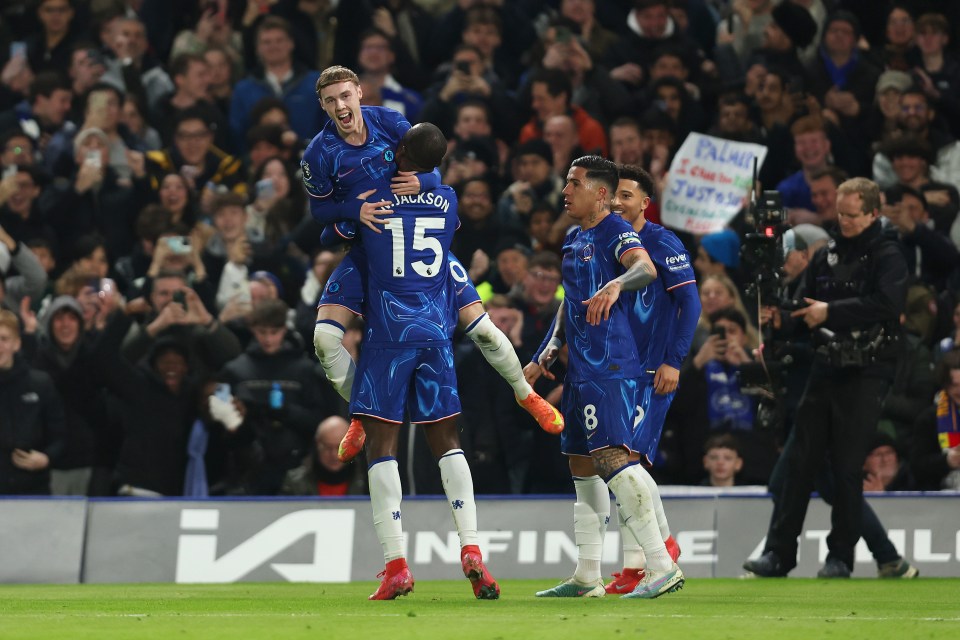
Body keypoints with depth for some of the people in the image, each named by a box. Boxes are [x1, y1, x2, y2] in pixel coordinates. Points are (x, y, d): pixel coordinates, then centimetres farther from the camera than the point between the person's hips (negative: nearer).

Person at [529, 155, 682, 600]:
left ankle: (662, 566, -23)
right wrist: (555, 343, 17)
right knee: (582, 467, 13)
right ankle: (587, 578, 21)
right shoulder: (573, 241, 19)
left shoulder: (616, 232, -10)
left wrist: (615, 284, -50)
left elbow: (645, 268, -31)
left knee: (608, 455, -21)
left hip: (611, 366, -10)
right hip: (581, 368, 10)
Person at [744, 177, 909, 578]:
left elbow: (886, 304, -20)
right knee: (800, 462, 1)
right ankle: (779, 552, 2)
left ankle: (841, 556, 4)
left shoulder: (888, 258, -3)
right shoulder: (825, 256, 14)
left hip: (866, 375, -5)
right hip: (824, 368, 5)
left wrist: (830, 311, -20)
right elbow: (807, 309, 18)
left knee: (847, 467, -4)